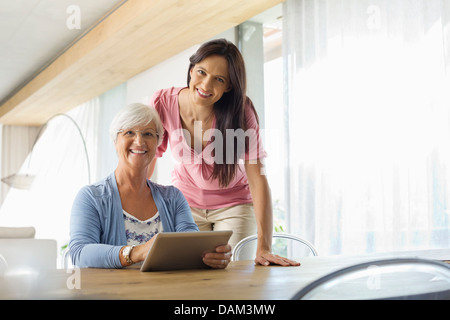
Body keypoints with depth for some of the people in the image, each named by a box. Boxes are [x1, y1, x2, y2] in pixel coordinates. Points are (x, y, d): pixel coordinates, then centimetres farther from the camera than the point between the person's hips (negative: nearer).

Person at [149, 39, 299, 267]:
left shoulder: (240, 111, -25)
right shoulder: (163, 102, -20)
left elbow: (257, 179, -29)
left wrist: (264, 248, -36)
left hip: (233, 204, -1)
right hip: (186, 202, 1)